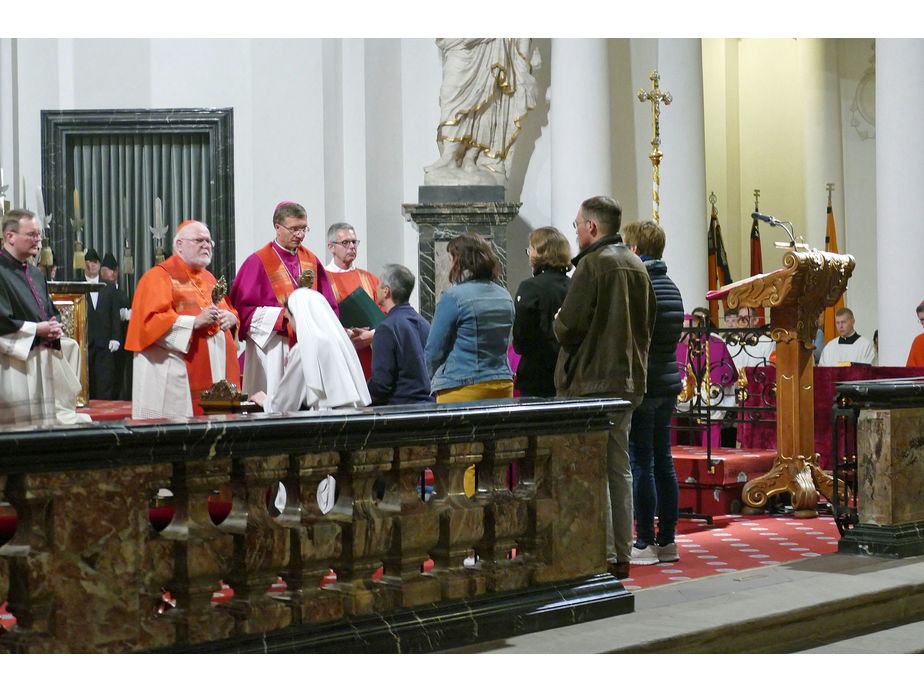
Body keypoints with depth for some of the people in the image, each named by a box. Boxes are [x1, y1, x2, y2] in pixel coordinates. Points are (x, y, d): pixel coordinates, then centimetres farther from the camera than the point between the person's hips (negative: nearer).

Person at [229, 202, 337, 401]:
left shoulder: (311, 260, 13)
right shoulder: (258, 262, -2)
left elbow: (328, 306, 16)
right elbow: (243, 308, -6)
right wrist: (284, 315, -16)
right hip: (272, 351, -4)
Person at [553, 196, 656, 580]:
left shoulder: (592, 263, -12)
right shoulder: (636, 266, 13)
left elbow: (569, 328, -16)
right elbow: (648, 324, 19)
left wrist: (558, 323, 4)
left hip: (592, 381, -8)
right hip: (629, 381, 8)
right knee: (619, 468, 12)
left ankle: (603, 557, -6)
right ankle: (621, 556, 15)